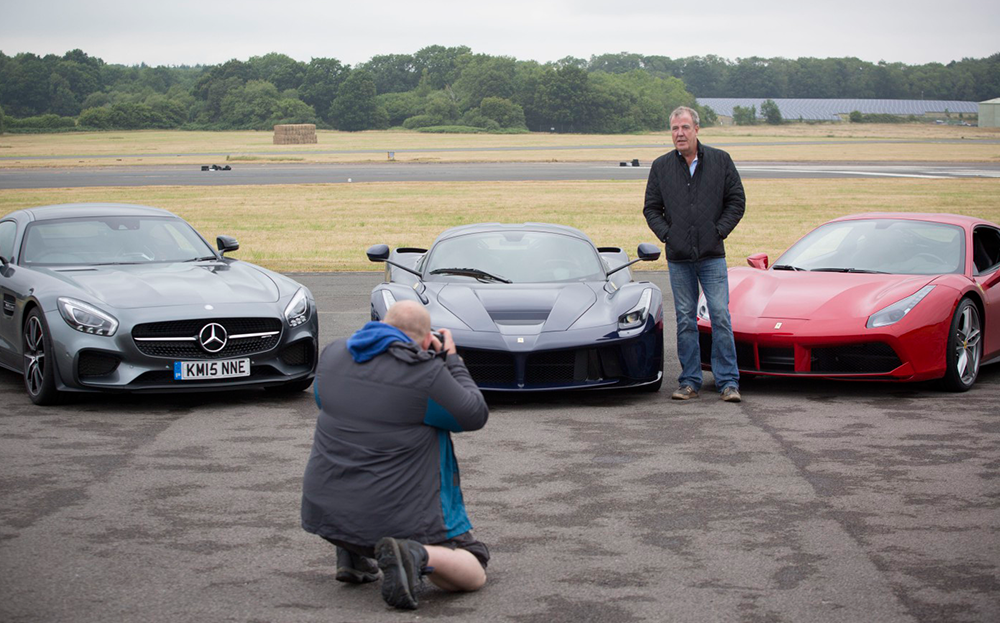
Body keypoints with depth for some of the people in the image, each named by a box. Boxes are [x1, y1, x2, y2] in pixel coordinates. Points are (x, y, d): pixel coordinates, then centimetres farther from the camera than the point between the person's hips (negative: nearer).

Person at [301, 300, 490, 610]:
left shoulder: (333, 354, 1)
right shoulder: (425, 373, -16)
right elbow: (475, 416, -3)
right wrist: (451, 360, 8)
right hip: (398, 519, -6)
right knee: (474, 573, 7)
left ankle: (352, 555, 23)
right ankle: (415, 555, -21)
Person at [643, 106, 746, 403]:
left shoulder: (720, 161, 4)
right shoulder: (661, 167, 7)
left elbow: (737, 201, 5)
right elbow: (651, 208, 12)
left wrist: (719, 231, -5)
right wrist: (666, 234, -2)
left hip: (712, 255, -2)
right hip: (678, 258, 2)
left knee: (720, 316, -7)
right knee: (685, 320, 5)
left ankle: (728, 381, -2)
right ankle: (690, 382, 11)